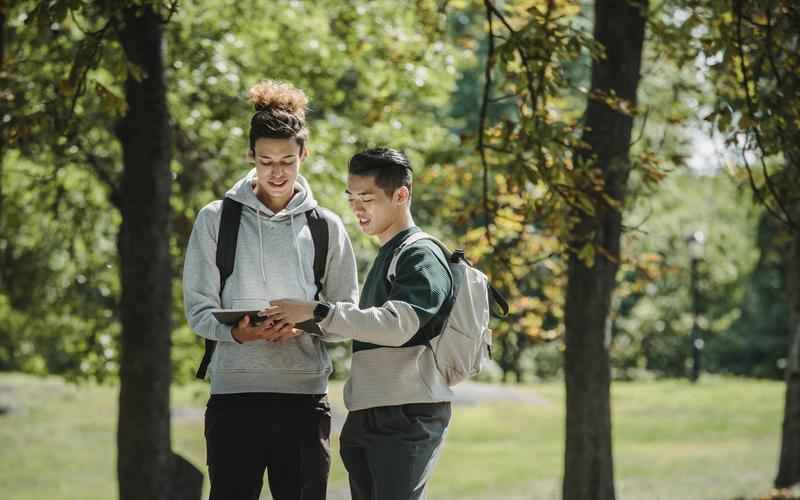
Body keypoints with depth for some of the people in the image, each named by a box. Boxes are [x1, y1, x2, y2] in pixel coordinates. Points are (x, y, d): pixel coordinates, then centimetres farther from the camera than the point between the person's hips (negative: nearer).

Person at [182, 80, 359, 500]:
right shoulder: (217, 220, 4)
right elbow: (198, 308, 2)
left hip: (304, 392, 2)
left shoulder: (325, 227, 9)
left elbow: (347, 312, 9)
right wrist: (236, 332, -19)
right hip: (235, 391, -2)